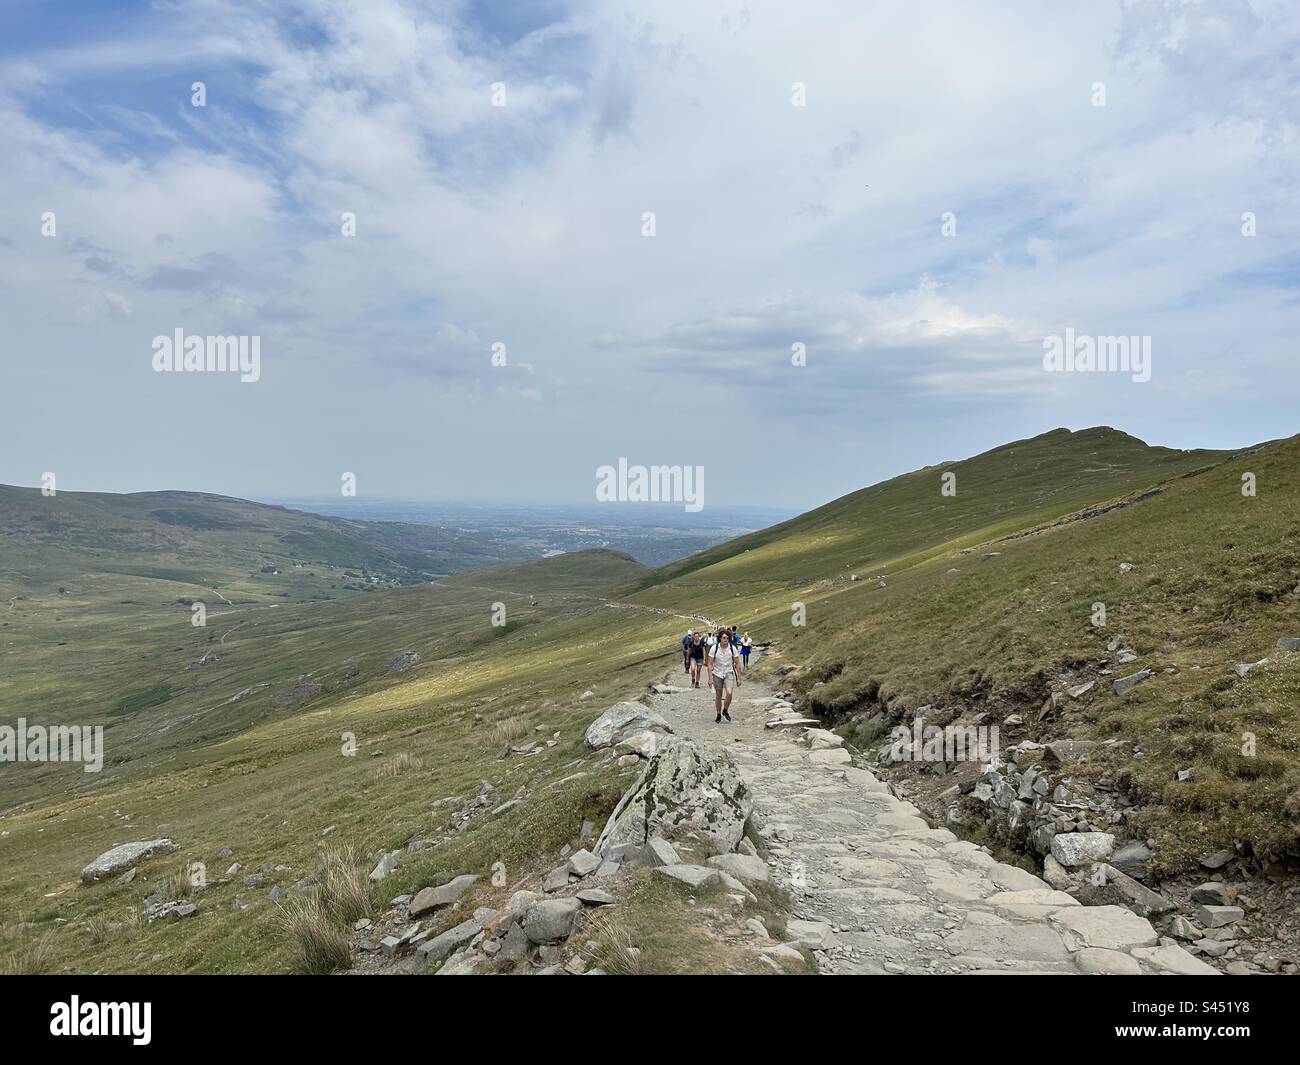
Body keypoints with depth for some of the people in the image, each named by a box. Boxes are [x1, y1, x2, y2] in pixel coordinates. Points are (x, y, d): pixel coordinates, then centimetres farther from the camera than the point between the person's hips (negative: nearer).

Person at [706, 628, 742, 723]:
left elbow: (737, 663, 1)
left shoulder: (732, 648, -6)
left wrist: (738, 678, 0)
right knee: (718, 696, 7)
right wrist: (710, 678, -12)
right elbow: (710, 664, -7)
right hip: (717, 674, 0)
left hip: (729, 673, 0)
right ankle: (718, 715, 26)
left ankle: (725, 710, 4)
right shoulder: (714, 648, -10)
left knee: (729, 693, -20)